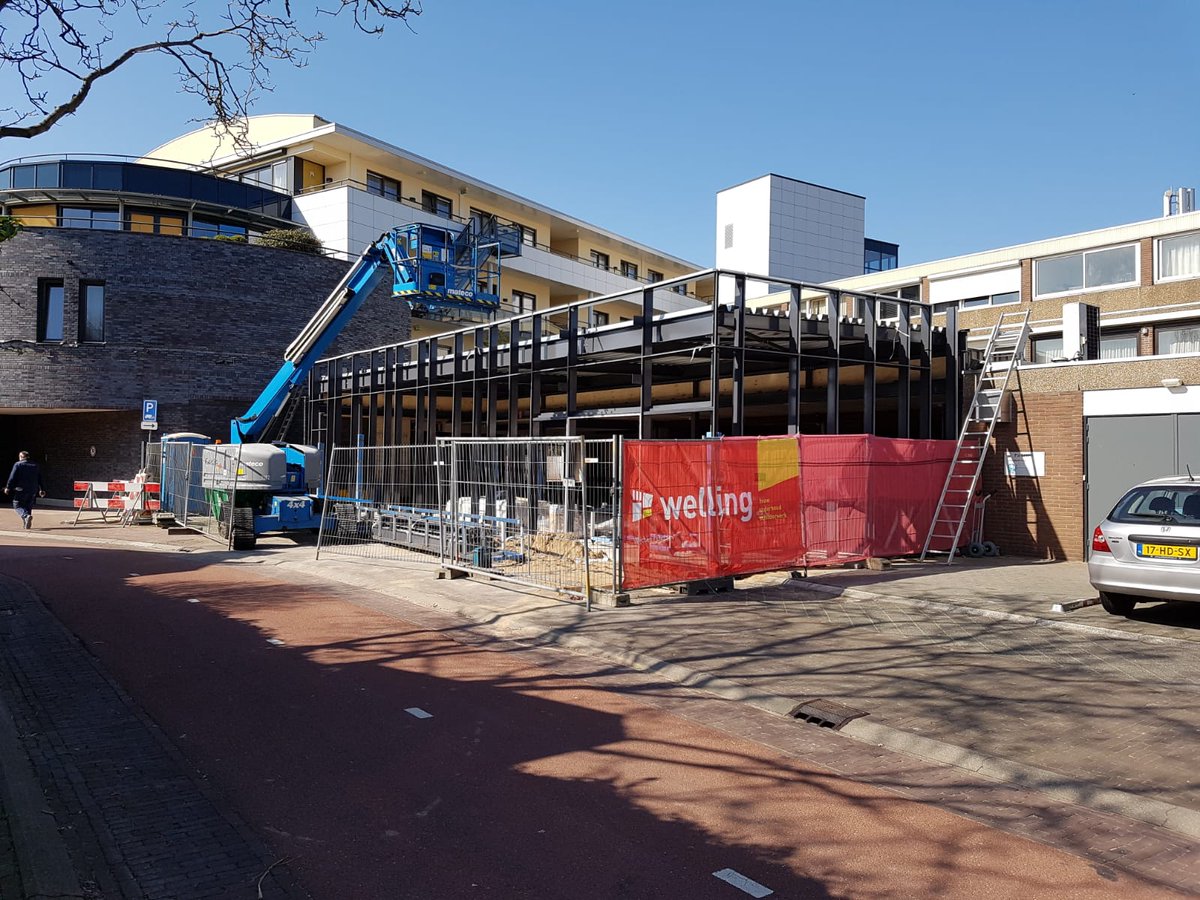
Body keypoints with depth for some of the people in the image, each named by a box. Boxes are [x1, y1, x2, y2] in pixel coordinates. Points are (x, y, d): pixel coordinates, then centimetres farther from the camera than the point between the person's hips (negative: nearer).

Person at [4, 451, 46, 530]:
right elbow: (40, 479, 15)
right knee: (28, 506, 13)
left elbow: (12, 477, -8)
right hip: (33, 490, 5)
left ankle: (26, 516, -25)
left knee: (17, 505, 1)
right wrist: (41, 490, 21)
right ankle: (27, 524, 11)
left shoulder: (18, 465, -2)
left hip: (21, 489, -5)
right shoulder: (35, 465, 13)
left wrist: (8, 487, -3)